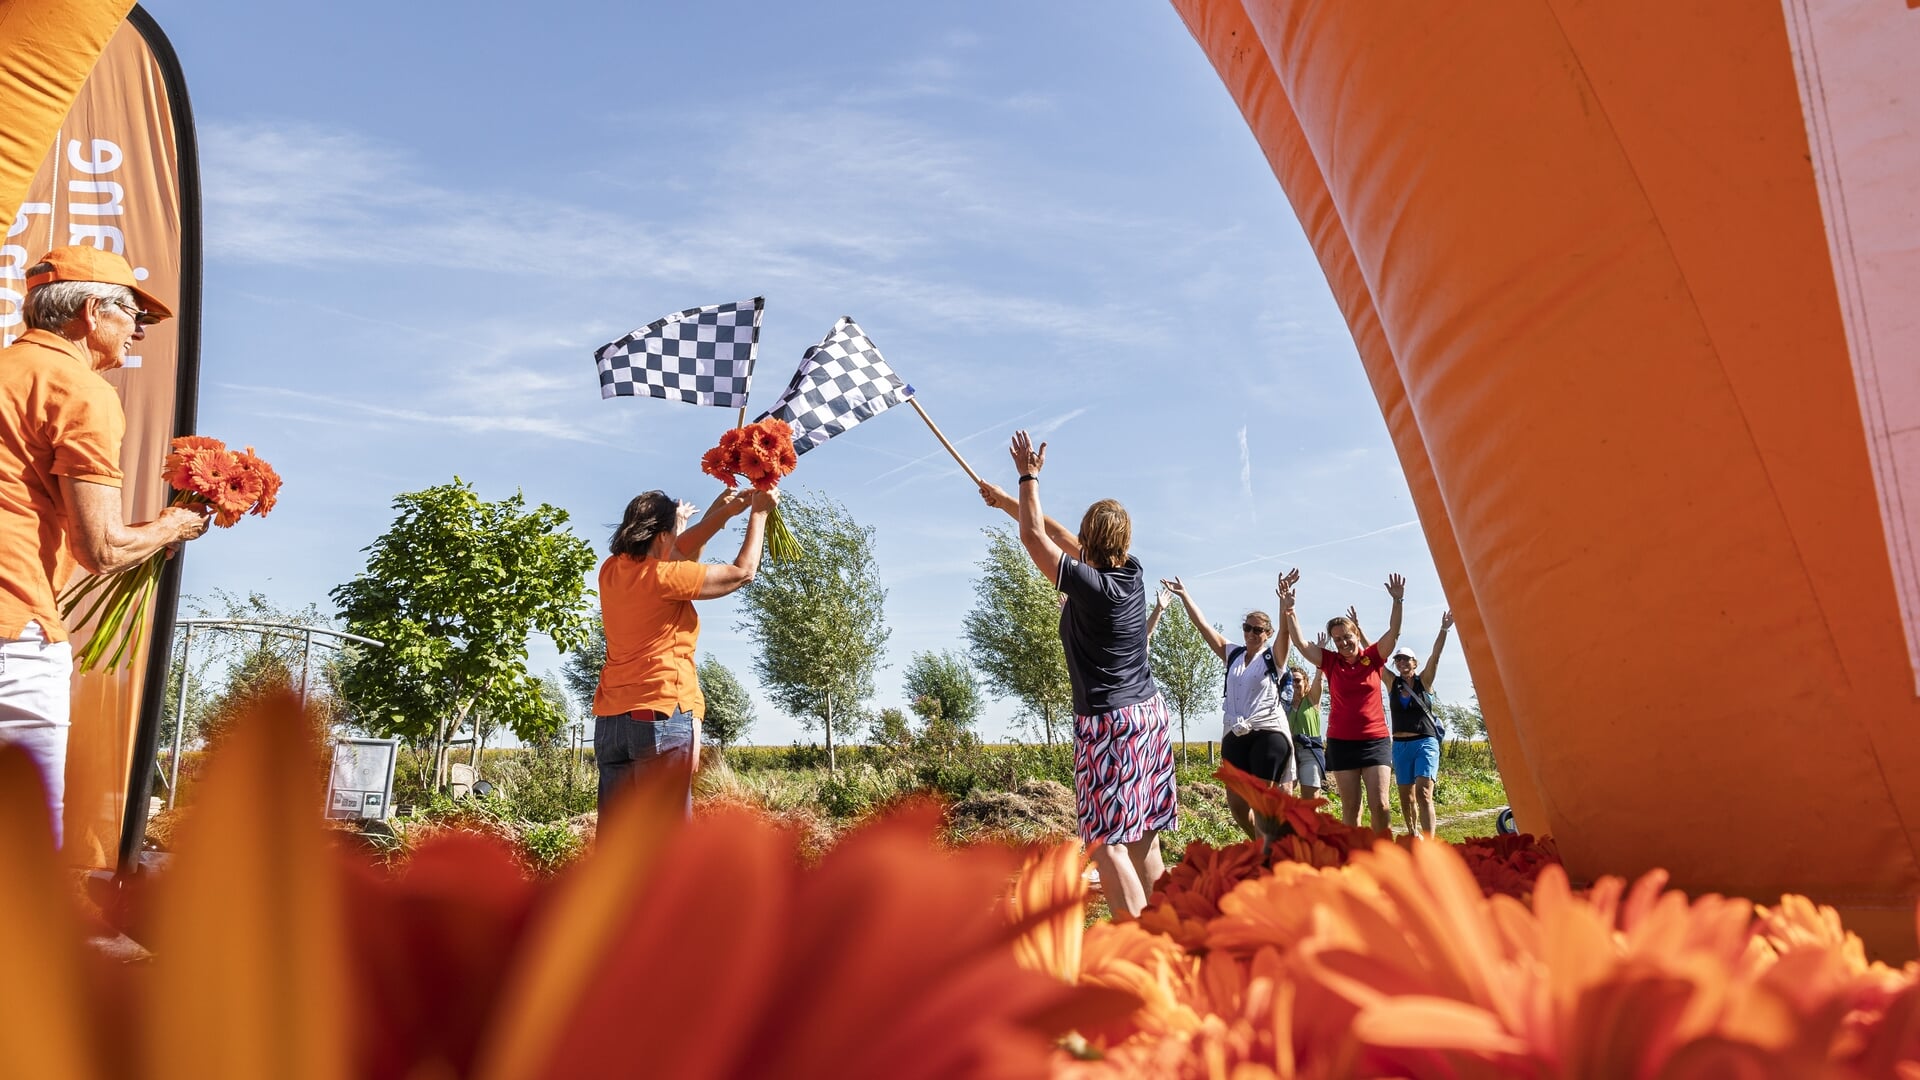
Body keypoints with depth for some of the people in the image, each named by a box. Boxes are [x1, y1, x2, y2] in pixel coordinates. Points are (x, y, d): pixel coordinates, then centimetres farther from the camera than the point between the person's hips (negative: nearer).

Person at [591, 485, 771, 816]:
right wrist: (759, 513, 10)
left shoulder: (612, 570, 10)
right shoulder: (663, 576, -10)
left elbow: (677, 554, 24)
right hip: (662, 715, -7)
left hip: (611, 719, 8)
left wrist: (721, 512, 21)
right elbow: (742, 572, -2)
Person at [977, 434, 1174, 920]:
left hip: (1107, 722, -8)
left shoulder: (1088, 585, -17)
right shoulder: (1134, 573, 4)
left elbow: (1035, 537, -6)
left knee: (1106, 842, -8)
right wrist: (1007, 501, 23)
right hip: (1150, 712, 8)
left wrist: (1029, 476, 5)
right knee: (1144, 838, 13)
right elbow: (1056, 533, 14)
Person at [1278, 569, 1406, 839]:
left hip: (1376, 740, -1)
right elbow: (1300, 642, -7)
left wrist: (1398, 601, -24)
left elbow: (1393, 633, -10)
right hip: (1341, 742, 1)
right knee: (1350, 805, 4)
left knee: (1379, 803, -7)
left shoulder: (1373, 657, 1)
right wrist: (1287, 609, -19)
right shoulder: (1331, 662, 2)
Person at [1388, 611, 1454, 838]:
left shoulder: (1424, 681, 1)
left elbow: (1435, 655, -12)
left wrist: (1444, 630, -25)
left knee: (1424, 794, -17)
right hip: (1400, 745, 4)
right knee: (1406, 797, 11)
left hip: (1426, 743, -4)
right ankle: (1413, 836, 30)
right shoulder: (1392, 683, 7)